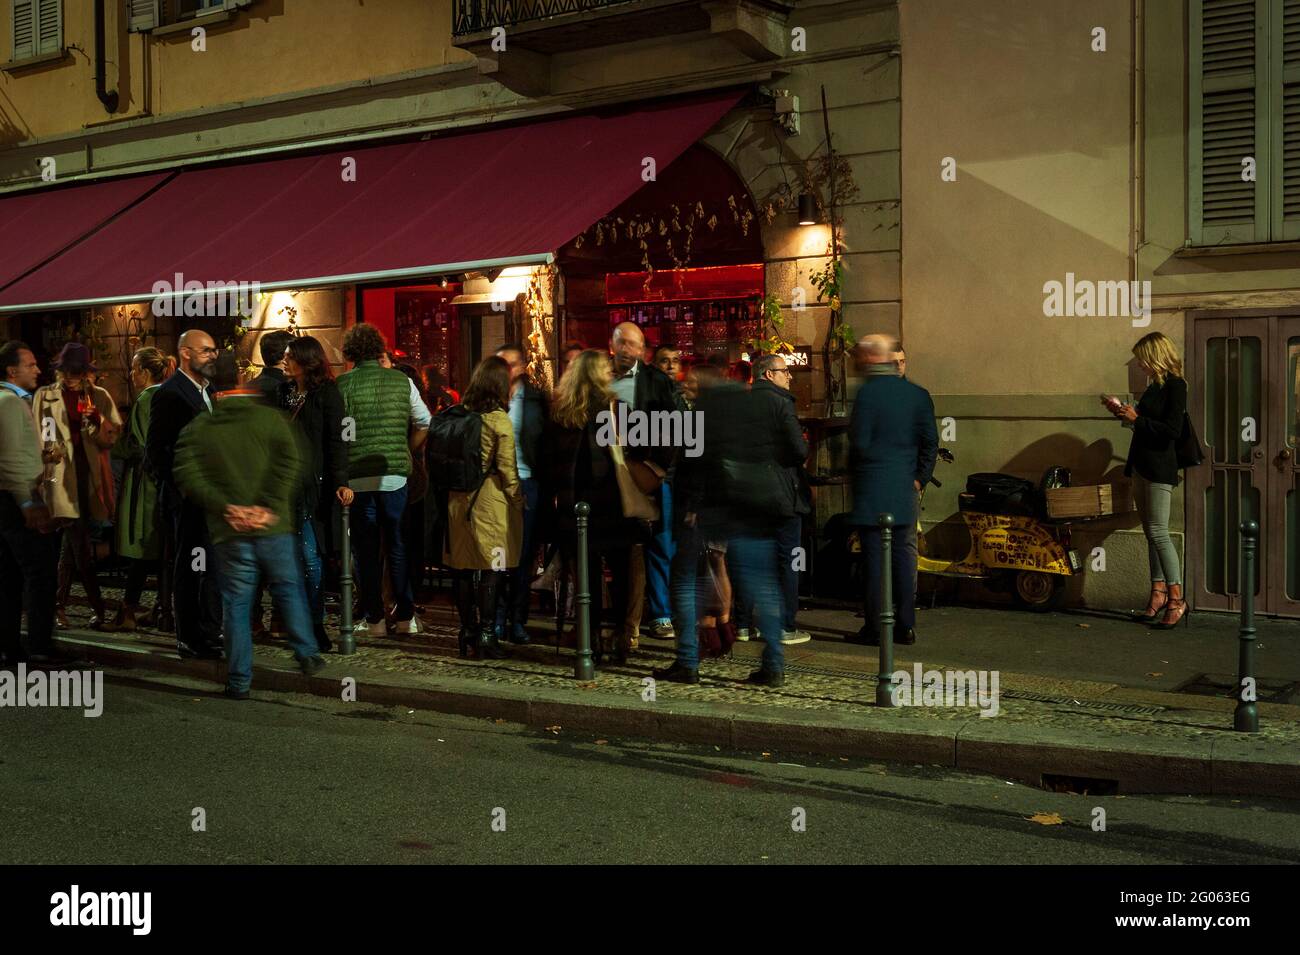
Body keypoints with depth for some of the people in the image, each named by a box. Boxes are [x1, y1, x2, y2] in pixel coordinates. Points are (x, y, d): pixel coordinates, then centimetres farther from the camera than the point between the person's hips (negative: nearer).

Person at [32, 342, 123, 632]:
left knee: (71, 544, 10)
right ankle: (99, 611, -7)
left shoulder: (99, 396, 9)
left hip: (90, 478, 3)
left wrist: (95, 419, -14)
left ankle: (60, 606, 21)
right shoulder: (44, 396, 5)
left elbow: (112, 437, 1)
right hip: (62, 477, -2)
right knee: (82, 548, -8)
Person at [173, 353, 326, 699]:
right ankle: (307, 654, 17)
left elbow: (187, 474, -6)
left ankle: (239, 680, 9)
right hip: (273, 527, -1)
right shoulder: (269, 418, 0)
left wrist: (225, 507, -10)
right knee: (289, 589, 18)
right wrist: (269, 506, -13)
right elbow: (289, 462, -12)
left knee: (236, 602, 7)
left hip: (229, 529, 1)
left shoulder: (199, 428, 5)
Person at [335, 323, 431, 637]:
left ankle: (374, 619, 11)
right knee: (398, 546, 11)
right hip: (394, 475, 2)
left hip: (357, 477, -1)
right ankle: (405, 616, 14)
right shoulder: (402, 381, 2)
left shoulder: (342, 384, -5)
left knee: (366, 550, 8)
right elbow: (424, 423, 6)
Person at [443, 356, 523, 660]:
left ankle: (467, 630, 18)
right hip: (491, 500, -5)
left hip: (459, 498, 6)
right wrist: (518, 501, 1)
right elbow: (507, 469, -10)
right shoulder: (500, 420, -11)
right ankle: (486, 633, -2)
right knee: (493, 568, -1)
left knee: (463, 566, 10)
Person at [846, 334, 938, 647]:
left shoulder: (867, 393, -12)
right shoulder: (918, 394, 5)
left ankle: (875, 627, 4)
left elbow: (859, 442, -13)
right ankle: (906, 626, 13)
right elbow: (931, 441, 3)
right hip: (905, 492, 5)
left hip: (872, 490, -5)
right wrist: (920, 477, 8)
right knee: (904, 555, 10)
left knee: (874, 558, 0)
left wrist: (854, 469, 5)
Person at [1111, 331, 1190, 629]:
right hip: (1143, 466, 9)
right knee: (1151, 533, 10)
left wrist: (1137, 418, -17)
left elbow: (1172, 430, -20)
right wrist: (1125, 413, 11)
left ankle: (1176, 598, -5)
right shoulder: (1155, 385, 15)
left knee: (1158, 532, -10)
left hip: (1160, 467, -9)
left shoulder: (1175, 386, -12)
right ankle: (1159, 593, 15)